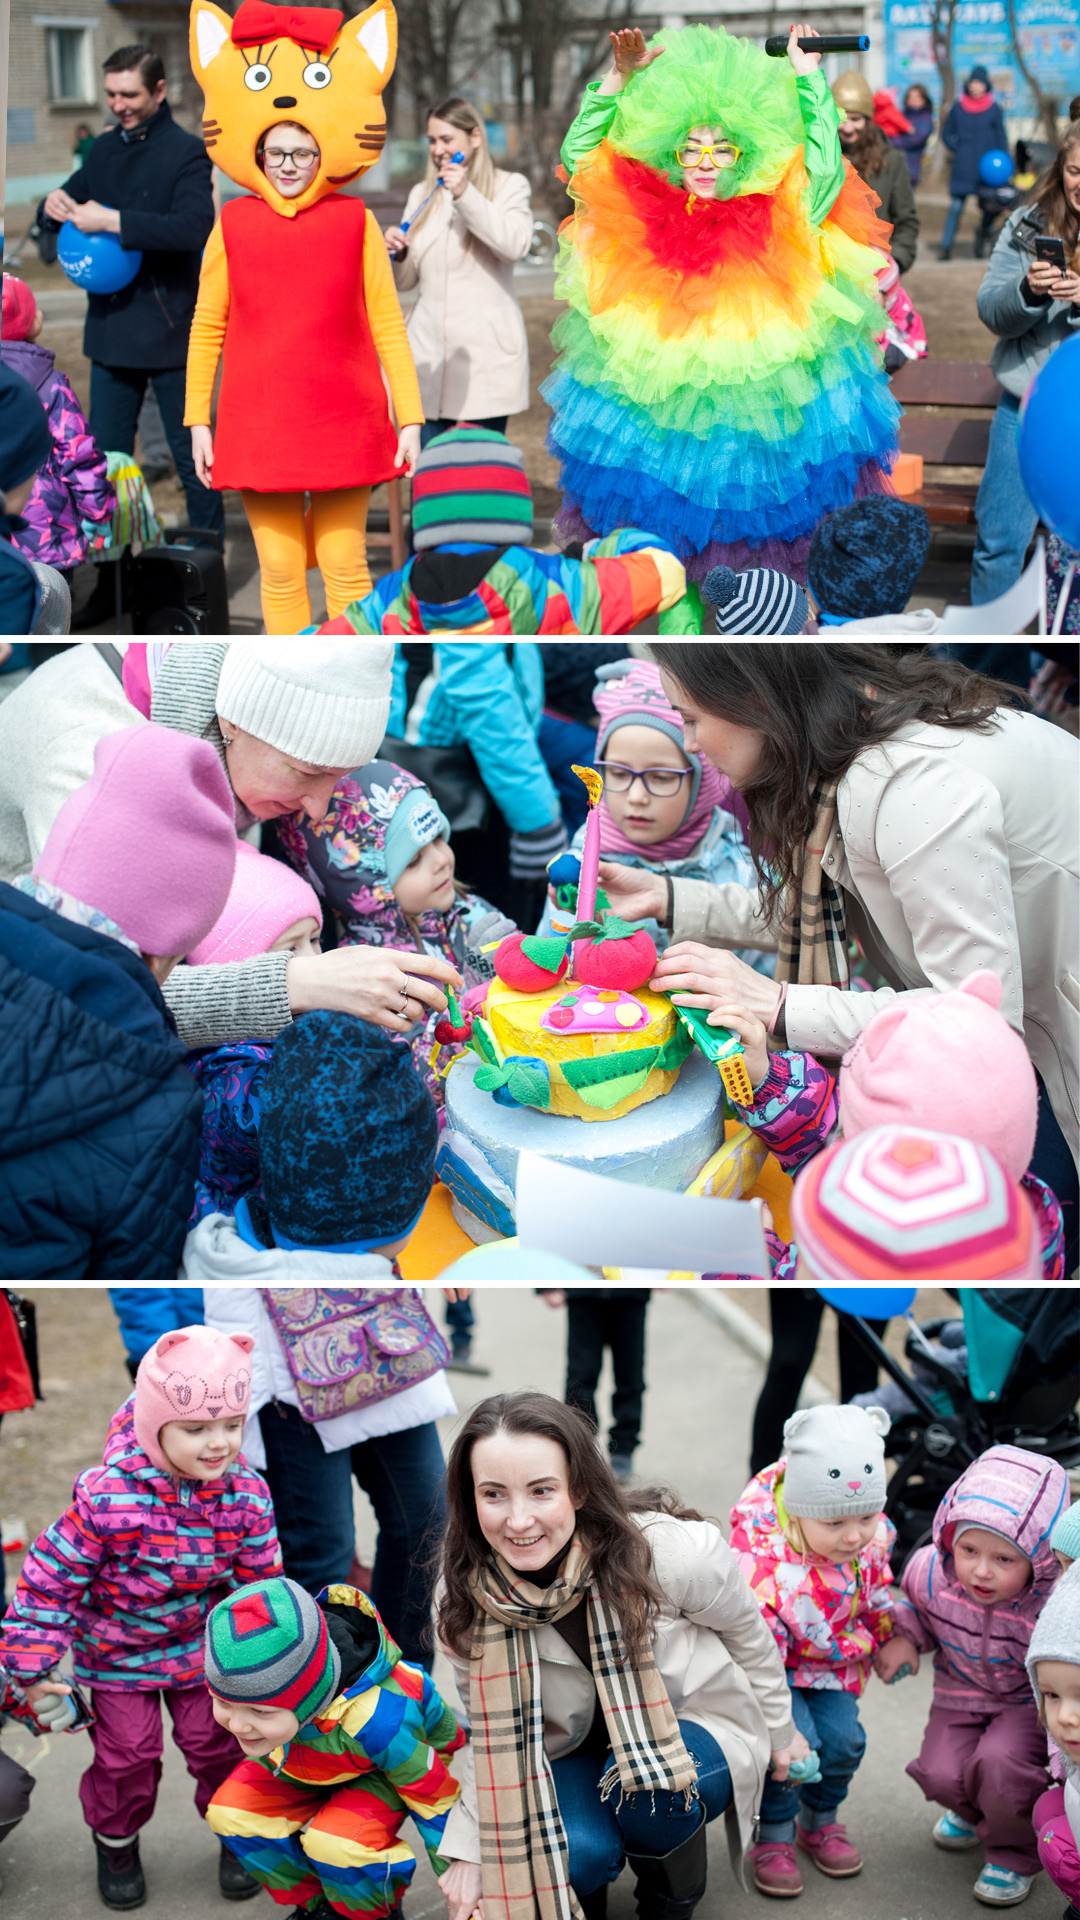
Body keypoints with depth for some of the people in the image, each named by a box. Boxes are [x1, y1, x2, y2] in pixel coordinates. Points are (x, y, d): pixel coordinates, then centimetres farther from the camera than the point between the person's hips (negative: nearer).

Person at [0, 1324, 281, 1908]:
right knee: (126, 1752, 5)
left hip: (203, 1643, 2)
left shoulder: (245, 1496, -18)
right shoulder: (108, 1498, -31)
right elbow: (49, 1579, -21)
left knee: (215, 1740, 10)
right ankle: (115, 1840, 33)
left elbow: (260, 1582, -2)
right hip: (118, 1650, -2)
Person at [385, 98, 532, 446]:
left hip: (485, 355, -4)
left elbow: (516, 245, -16)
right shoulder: (422, 194, 17)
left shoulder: (510, 186, 6)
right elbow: (406, 282, 18)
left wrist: (465, 194, -22)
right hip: (429, 358, 4)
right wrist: (397, 254, -4)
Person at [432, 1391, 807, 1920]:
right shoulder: (466, 1600, -20)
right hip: (572, 1752, 1)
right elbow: (496, 1733, -3)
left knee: (647, 1792, -34)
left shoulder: (675, 1553, -28)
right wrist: (469, 1849, -12)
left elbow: (748, 1635, -5)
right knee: (576, 1853, -29)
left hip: (694, 1723, -1)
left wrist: (779, 1732, 11)